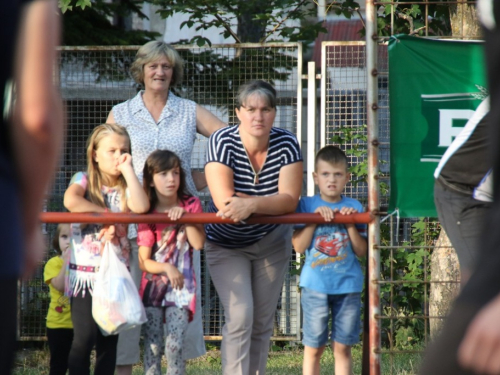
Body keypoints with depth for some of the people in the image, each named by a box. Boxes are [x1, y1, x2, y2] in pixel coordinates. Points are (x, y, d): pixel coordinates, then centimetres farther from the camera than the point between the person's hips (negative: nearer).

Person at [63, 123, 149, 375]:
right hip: (84, 272, -4)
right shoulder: (83, 180, 1)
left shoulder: (125, 187, 9)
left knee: (109, 341, 6)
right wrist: (107, 214, -13)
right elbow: (71, 201, -23)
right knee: (85, 337, -14)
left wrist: (127, 169, -8)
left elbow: (141, 207, -15)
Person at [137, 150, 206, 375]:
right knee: (152, 346, -3)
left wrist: (185, 218, -17)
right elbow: (144, 262, -5)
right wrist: (166, 268, -20)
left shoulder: (191, 205, 2)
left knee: (175, 345, -10)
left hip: (181, 285, 0)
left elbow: (198, 243, -10)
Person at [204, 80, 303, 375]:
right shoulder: (222, 142, -22)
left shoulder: (287, 144, -14)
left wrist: (251, 204, -37)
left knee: (263, 322, 8)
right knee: (240, 317, -17)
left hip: (271, 242, 3)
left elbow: (290, 200, -23)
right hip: (227, 245, -3)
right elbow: (224, 201, -32)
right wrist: (270, 202, -24)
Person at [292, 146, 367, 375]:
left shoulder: (354, 207, 6)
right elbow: (299, 247, -7)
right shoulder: (307, 205, 2)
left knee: (343, 347, 4)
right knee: (314, 348, 2)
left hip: (348, 285, 1)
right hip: (315, 285, -1)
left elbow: (361, 251, 0)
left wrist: (350, 224, -12)